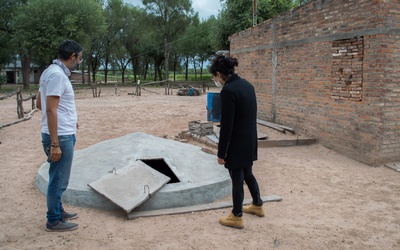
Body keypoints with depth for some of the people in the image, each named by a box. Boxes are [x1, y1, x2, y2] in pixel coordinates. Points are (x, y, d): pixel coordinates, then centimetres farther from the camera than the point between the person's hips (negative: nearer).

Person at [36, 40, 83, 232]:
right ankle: (54, 221, 16)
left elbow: (40, 104, 18)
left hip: (62, 134, 10)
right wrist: (55, 144, -23)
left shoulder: (51, 71, 11)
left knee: (58, 179, 21)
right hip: (61, 137, -10)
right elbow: (51, 110, -24)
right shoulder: (57, 74, -19)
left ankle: (58, 211, 36)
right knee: (58, 180, 3)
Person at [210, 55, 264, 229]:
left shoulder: (228, 90, -22)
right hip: (250, 140, 9)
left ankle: (236, 217, 22)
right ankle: (257, 206, 42)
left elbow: (226, 125, -21)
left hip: (237, 143, -9)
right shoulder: (247, 84, 6)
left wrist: (221, 153, -13)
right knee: (247, 174, 25)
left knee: (237, 179, 6)